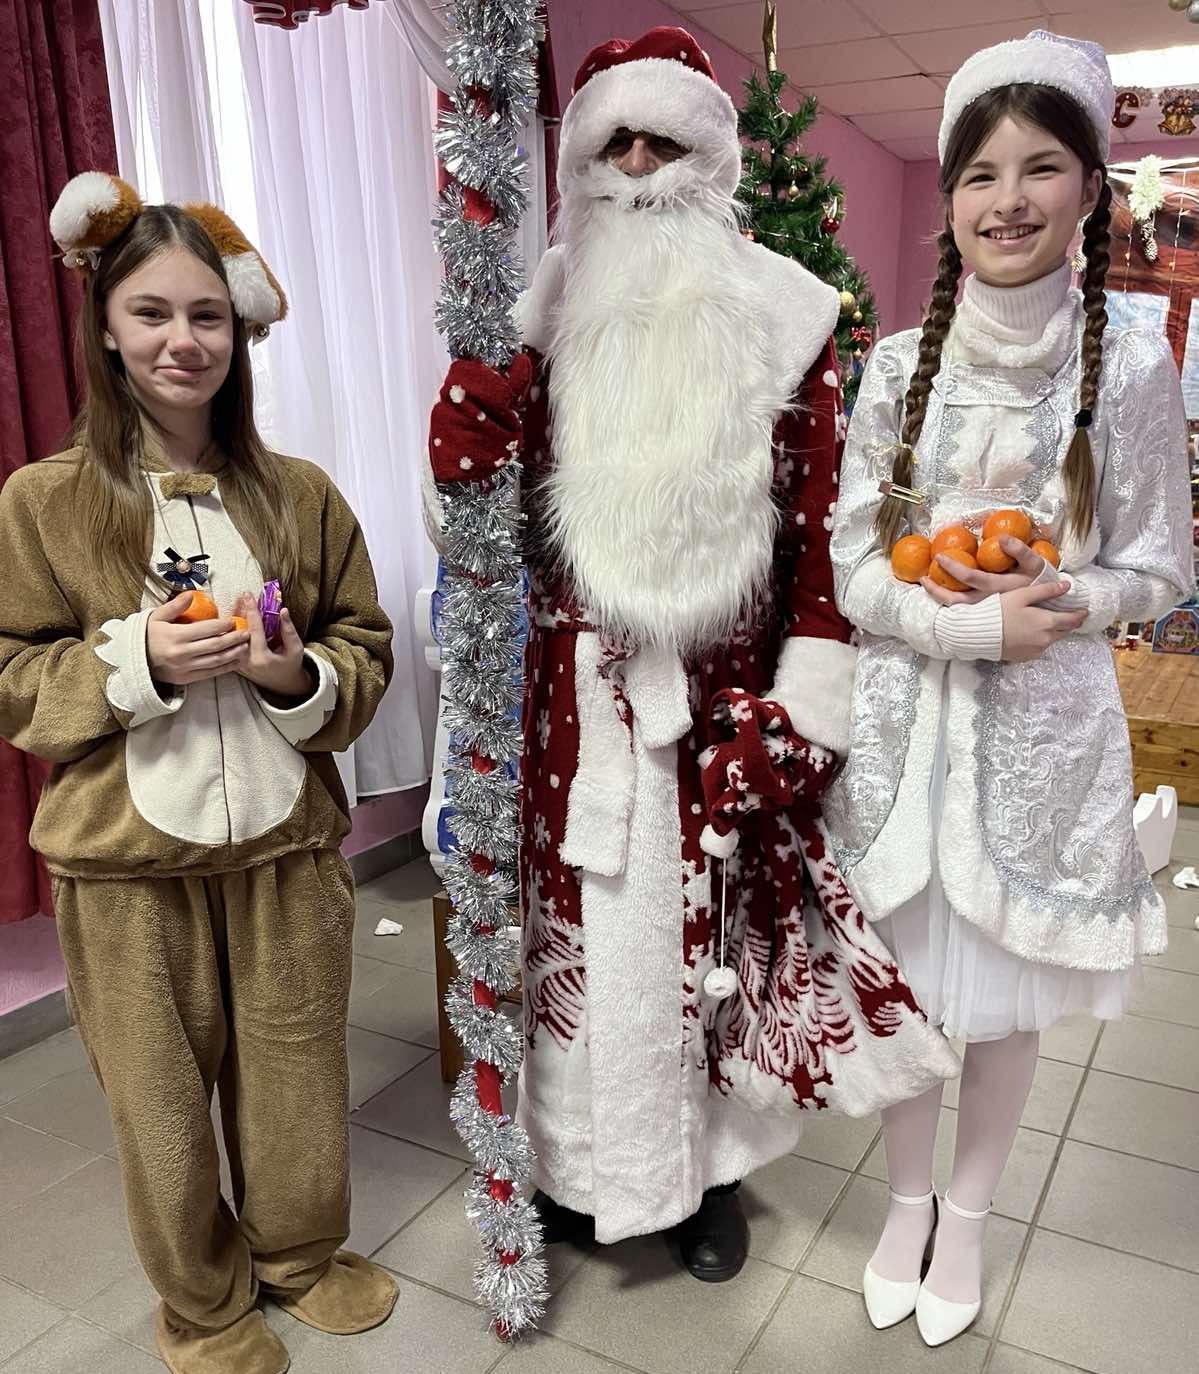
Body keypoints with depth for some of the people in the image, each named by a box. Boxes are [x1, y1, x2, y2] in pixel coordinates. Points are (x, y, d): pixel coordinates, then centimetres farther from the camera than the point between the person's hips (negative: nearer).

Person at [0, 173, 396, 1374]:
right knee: (160, 1092, 13)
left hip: (285, 838, 2)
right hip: (125, 859, -1)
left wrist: (303, 676, -14)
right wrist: (135, 659, -17)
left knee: (296, 1072, 15)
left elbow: (369, 649, 7)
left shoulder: (299, 493, 2)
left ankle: (302, 1252, 44)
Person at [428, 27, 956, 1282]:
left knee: (714, 921, 10)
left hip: (722, 691, -1)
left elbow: (821, 516, -3)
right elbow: (461, 462, -6)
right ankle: (587, 1164, 34)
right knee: (585, 922, 10)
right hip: (581, 691, 1)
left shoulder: (777, 316, 0)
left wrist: (805, 699, -8)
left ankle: (708, 1167, 34)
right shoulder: (547, 310, 5)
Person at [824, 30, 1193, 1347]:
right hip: (904, 717, 1)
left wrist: (1057, 593, -19)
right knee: (899, 981, 13)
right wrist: (974, 621, -18)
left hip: (1045, 727, -1)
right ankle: (907, 1199, 40)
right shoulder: (899, 364, 0)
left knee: (1004, 997, 12)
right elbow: (852, 562, -2)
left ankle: (967, 1215, 39)